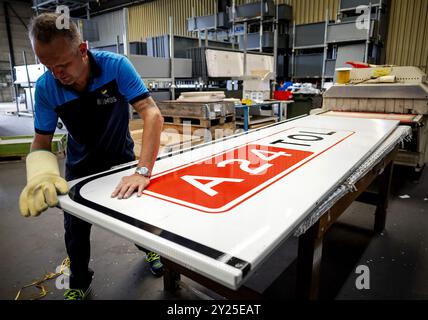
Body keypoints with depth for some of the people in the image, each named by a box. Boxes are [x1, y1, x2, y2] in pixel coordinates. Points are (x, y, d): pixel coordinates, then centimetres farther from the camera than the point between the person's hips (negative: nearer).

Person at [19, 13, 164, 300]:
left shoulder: (116, 66, -26)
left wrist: (143, 171, -44)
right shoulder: (45, 87, -18)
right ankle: (79, 283, 37)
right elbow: (41, 142, -11)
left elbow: (152, 114, -35)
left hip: (121, 159, -1)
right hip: (81, 168, 2)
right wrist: (41, 176, -32)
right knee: (76, 230, 9)